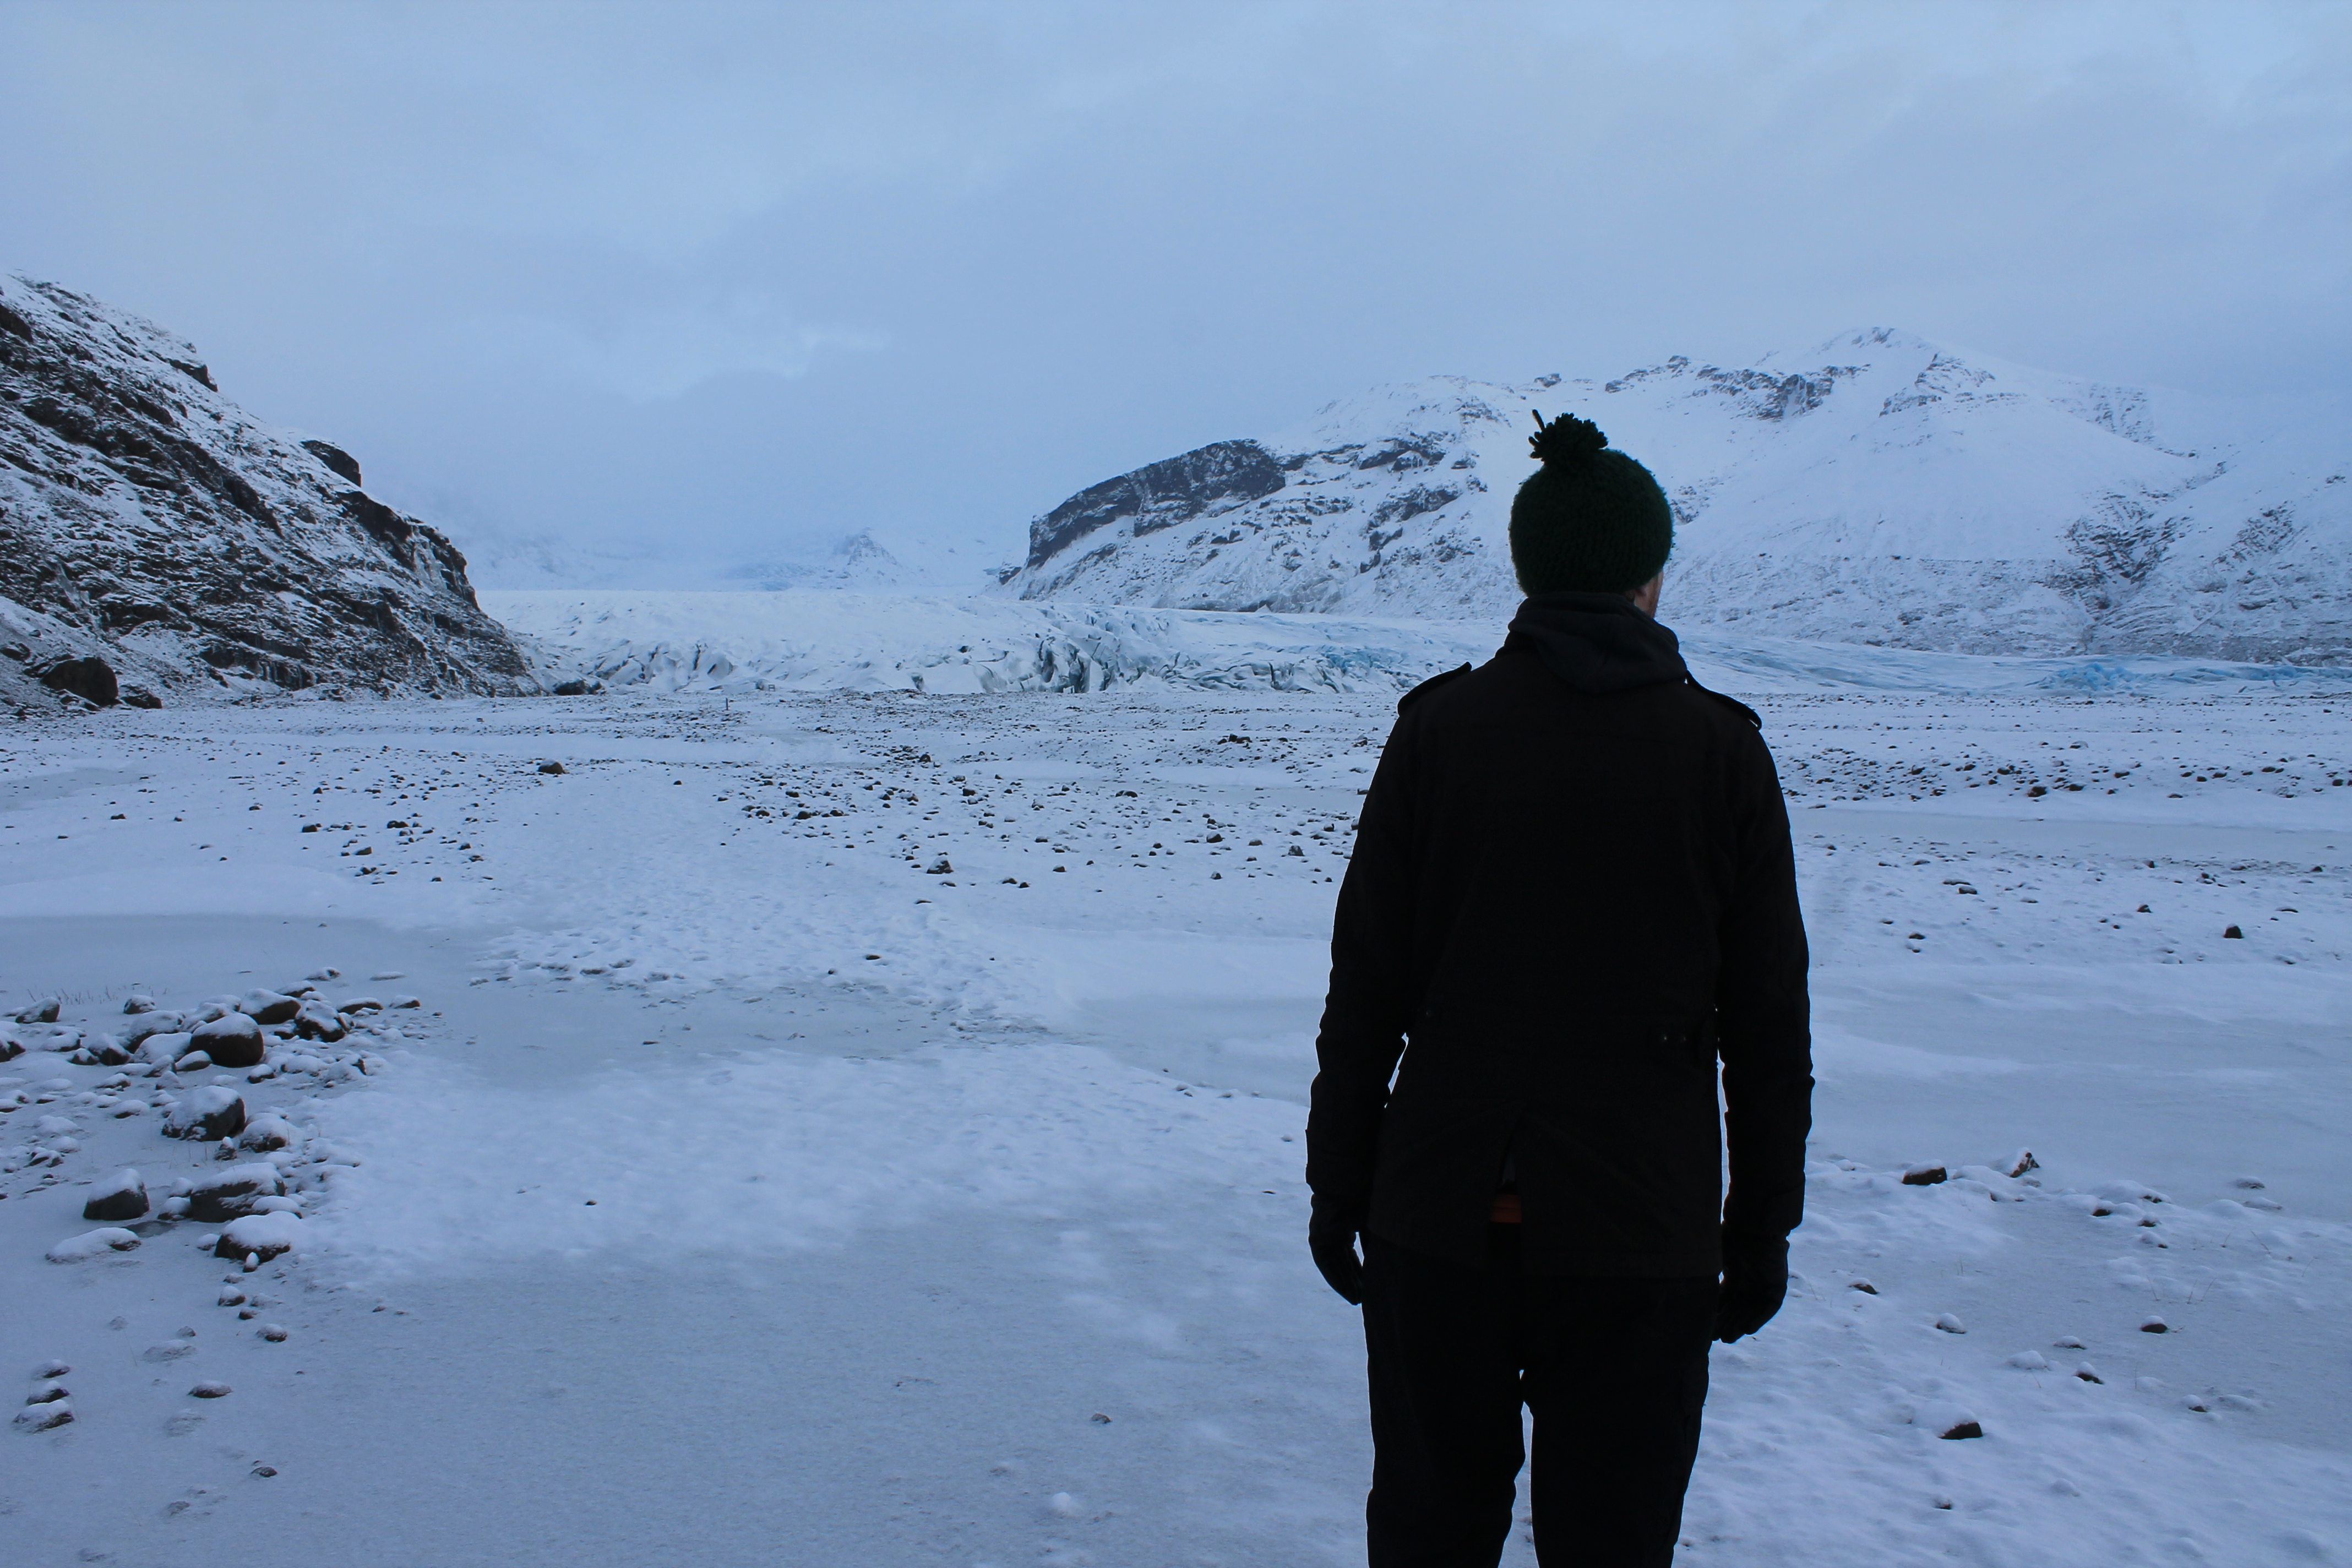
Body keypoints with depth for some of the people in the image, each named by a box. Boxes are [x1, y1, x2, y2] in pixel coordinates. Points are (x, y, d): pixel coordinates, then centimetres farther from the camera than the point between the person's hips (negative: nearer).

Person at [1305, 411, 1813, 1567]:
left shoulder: (1438, 728, -4)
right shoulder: (1724, 750, -4)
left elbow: (1366, 985, -3)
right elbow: (1767, 1027, -1)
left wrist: (1337, 1184, 6)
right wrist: (1760, 1229, 9)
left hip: (1444, 1213, 1)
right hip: (1643, 1231, 0)